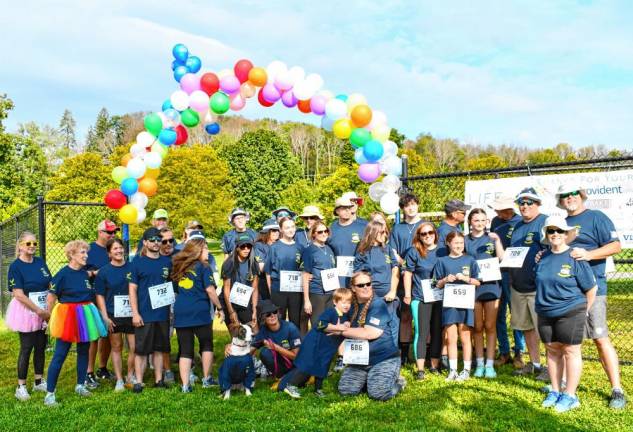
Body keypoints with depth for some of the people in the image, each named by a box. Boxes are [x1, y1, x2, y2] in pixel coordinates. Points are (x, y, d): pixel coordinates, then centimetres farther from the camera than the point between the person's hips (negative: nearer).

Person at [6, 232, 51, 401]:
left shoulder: (40, 262, 5)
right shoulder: (15, 266, -10)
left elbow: (50, 285, 10)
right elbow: (18, 294, -16)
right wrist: (39, 311, -16)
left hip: (44, 312, 5)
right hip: (26, 311, -5)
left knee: (41, 346, 11)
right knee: (27, 347, -1)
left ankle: (39, 382, 24)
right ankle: (21, 386, 11)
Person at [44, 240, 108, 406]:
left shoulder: (85, 273, 4)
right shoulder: (63, 274, -13)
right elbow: (51, 297, -9)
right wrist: (51, 318, -2)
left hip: (85, 316, 6)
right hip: (68, 317, -6)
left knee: (84, 351, 14)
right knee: (60, 355, -3)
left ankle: (80, 385, 28)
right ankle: (50, 393, 5)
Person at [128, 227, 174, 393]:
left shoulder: (167, 262, 8)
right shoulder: (138, 262, -3)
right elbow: (132, 289, -5)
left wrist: (173, 303, 6)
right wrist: (135, 313, -12)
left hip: (163, 313, 4)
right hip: (144, 315, -4)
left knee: (159, 348, 12)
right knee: (141, 349, 2)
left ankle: (158, 380, 21)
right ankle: (138, 382, 11)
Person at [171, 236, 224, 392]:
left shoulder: (179, 267, 13)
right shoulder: (203, 267, -3)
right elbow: (210, 290, -8)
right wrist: (219, 308, 0)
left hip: (180, 313, 4)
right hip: (200, 312, -4)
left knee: (185, 350, 7)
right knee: (206, 345, 14)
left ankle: (185, 385, 3)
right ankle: (207, 379, 19)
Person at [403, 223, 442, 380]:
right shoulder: (413, 252, -2)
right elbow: (408, 273, 0)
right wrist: (407, 294, -4)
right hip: (420, 298, -3)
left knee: (437, 332, 9)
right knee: (421, 333, -1)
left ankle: (435, 365, 22)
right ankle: (420, 369, 4)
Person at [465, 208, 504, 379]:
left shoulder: (492, 238, 7)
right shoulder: (465, 240, 7)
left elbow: (502, 258, -5)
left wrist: (497, 240, -15)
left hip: (491, 285, 0)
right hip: (472, 286, 1)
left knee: (490, 326, 1)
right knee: (477, 327, 6)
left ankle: (490, 365, 8)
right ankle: (479, 364, 15)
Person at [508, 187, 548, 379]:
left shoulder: (546, 222, -7)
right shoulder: (517, 226, 17)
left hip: (539, 286, -8)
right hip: (517, 285, 8)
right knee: (526, 326, 15)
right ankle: (534, 364, 28)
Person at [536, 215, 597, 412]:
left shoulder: (575, 257, -12)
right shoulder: (543, 258, 4)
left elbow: (591, 288, -6)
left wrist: (583, 311, 0)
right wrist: (543, 303, 13)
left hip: (570, 313, -5)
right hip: (545, 314, 5)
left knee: (571, 351, 3)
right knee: (552, 351, 13)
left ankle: (570, 396, 13)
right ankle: (555, 392, 25)